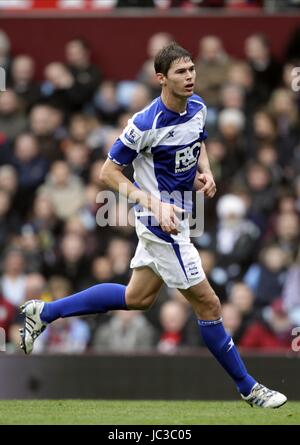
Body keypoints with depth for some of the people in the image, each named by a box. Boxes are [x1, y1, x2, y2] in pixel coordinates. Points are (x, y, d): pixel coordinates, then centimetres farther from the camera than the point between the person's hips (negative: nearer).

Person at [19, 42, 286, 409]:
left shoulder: (197, 107, -1)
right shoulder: (146, 124, -24)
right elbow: (108, 172, -17)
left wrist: (205, 172, -1)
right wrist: (155, 205, -26)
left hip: (174, 215, 9)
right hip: (161, 221, -9)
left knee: (137, 298, 21)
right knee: (208, 304, -2)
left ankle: (43, 312, 30)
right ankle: (248, 388, 11)